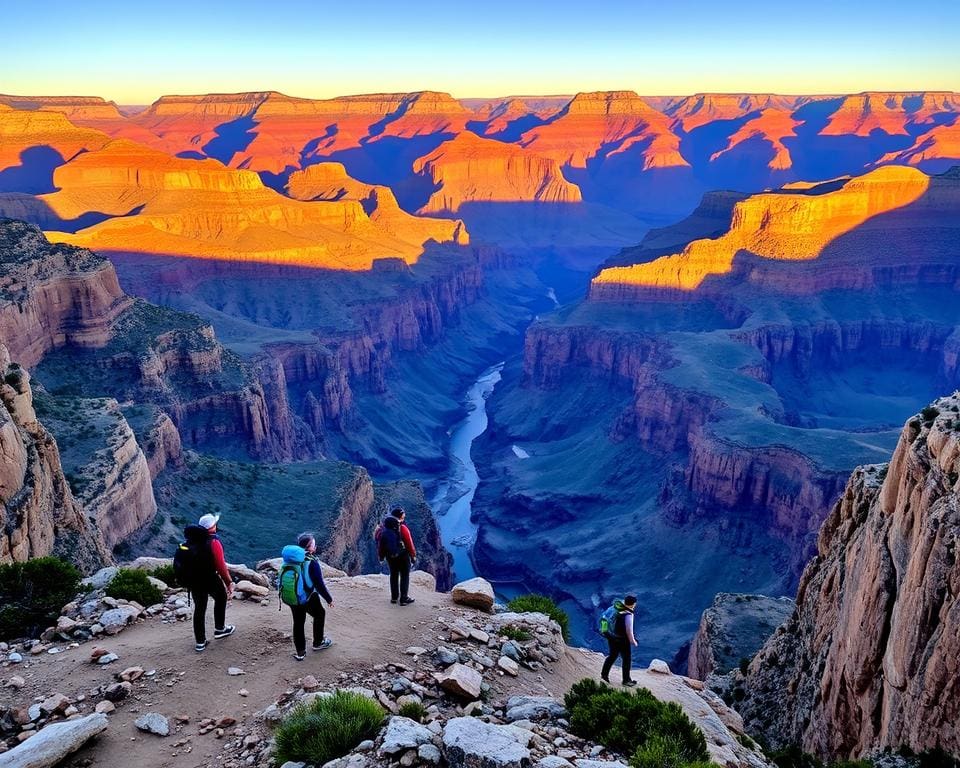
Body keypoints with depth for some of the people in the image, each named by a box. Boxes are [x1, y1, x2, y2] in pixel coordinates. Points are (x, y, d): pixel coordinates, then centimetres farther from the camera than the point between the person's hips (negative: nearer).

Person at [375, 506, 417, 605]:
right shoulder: (402, 529, -21)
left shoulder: (383, 527, -7)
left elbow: (379, 543, 1)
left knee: (394, 575, 21)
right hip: (403, 556, -5)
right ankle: (404, 599, 10)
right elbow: (409, 544, -17)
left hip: (390, 556, 5)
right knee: (404, 576, 9)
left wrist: (380, 556, 13)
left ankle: (394, 597, 27)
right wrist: (413, 557, -5)